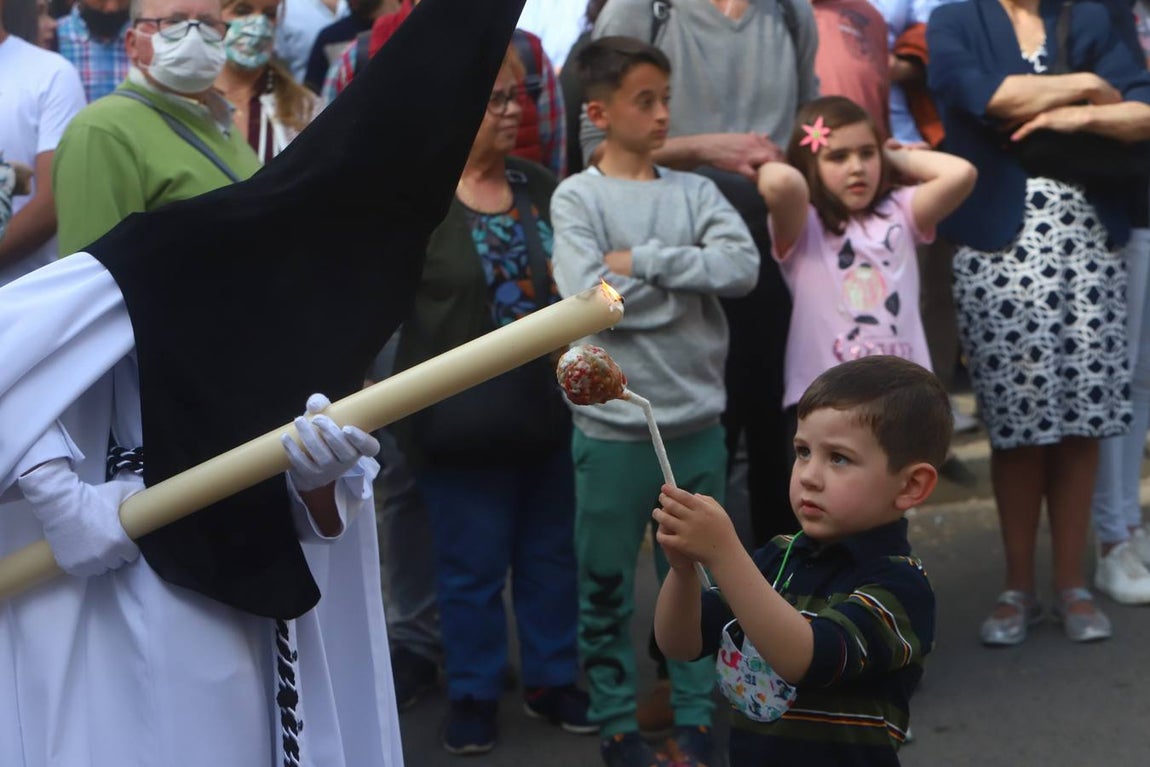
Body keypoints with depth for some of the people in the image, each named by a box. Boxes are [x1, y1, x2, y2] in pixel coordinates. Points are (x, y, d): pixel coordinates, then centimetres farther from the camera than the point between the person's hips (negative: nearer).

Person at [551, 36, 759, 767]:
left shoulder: (695, 191, 5)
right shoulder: (577, 197, -4)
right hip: (612, 427, -3)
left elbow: (742, 266, -11)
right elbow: (590, 297, -17)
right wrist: (686, 283, -8)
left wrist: (641, 260, -14)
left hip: (698, 421, 3)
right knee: (607, 588, 8)